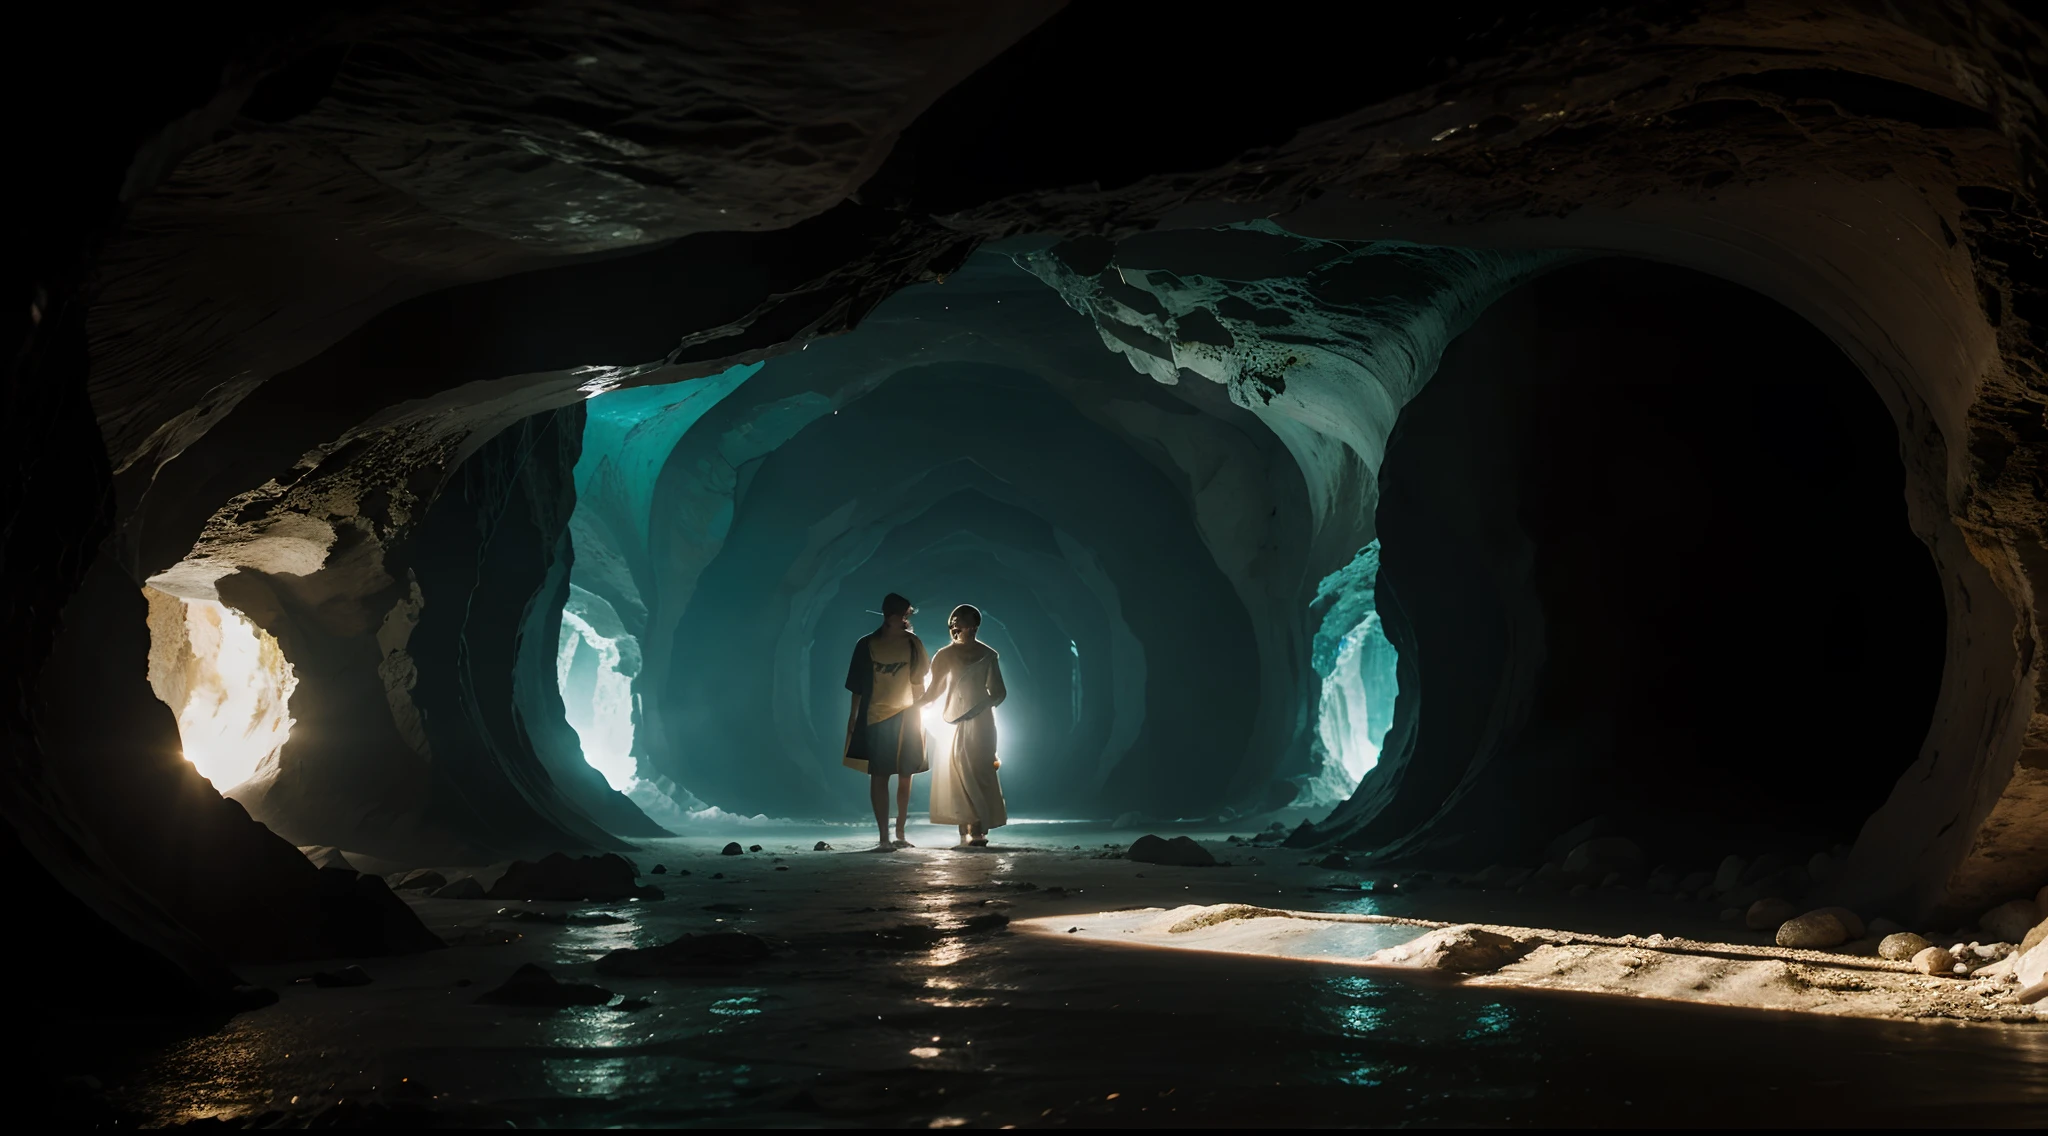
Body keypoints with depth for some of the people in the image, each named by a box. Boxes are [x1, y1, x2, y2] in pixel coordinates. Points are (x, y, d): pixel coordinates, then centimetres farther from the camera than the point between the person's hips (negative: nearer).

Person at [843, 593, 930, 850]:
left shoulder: (913, 643, 0)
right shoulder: (867, 645, -3)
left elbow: (919, 680, 8)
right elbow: (857, 685, 2)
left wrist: (920, 713, 3)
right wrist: (853, 715, 3)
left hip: (907, 717, 2)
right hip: (875, 719, -2)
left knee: (905, 777, 6)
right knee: (879, 777, -3)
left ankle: (900, 833, 16)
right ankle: (884, 836, -2)